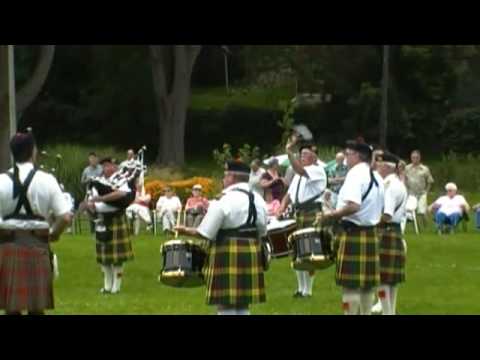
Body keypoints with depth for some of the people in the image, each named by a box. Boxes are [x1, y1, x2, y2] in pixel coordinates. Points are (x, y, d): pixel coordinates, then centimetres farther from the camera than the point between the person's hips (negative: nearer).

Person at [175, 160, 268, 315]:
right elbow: (262, 232, 17)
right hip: (251, 256, 7)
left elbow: (206, 233, -12)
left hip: (228, 257, -7)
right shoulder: (258, 200, 10)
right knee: (243, 306, 14)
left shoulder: (223, 201, -13)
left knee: (226, 306, -1)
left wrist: (186, 231, 3)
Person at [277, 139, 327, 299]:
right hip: (299, 214, 9)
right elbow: (290, 192, 19)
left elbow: (300, 170, -27)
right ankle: (300, 288, 24)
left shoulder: (317, 170, -9)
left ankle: (307, 290, -1)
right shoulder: (300, 174, 20)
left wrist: (289, 152, -31)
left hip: (313, 215, -9)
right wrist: (283, 205, 0)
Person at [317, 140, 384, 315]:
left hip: (352, 234, -9)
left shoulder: (355, 174, -15)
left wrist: (328, 216, -21)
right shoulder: (376, 178, 14)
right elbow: (381, 209, 18)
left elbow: (353, 206, -27)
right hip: (371, 233, 9)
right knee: (367, 282, 13)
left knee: (350, 284, -5)